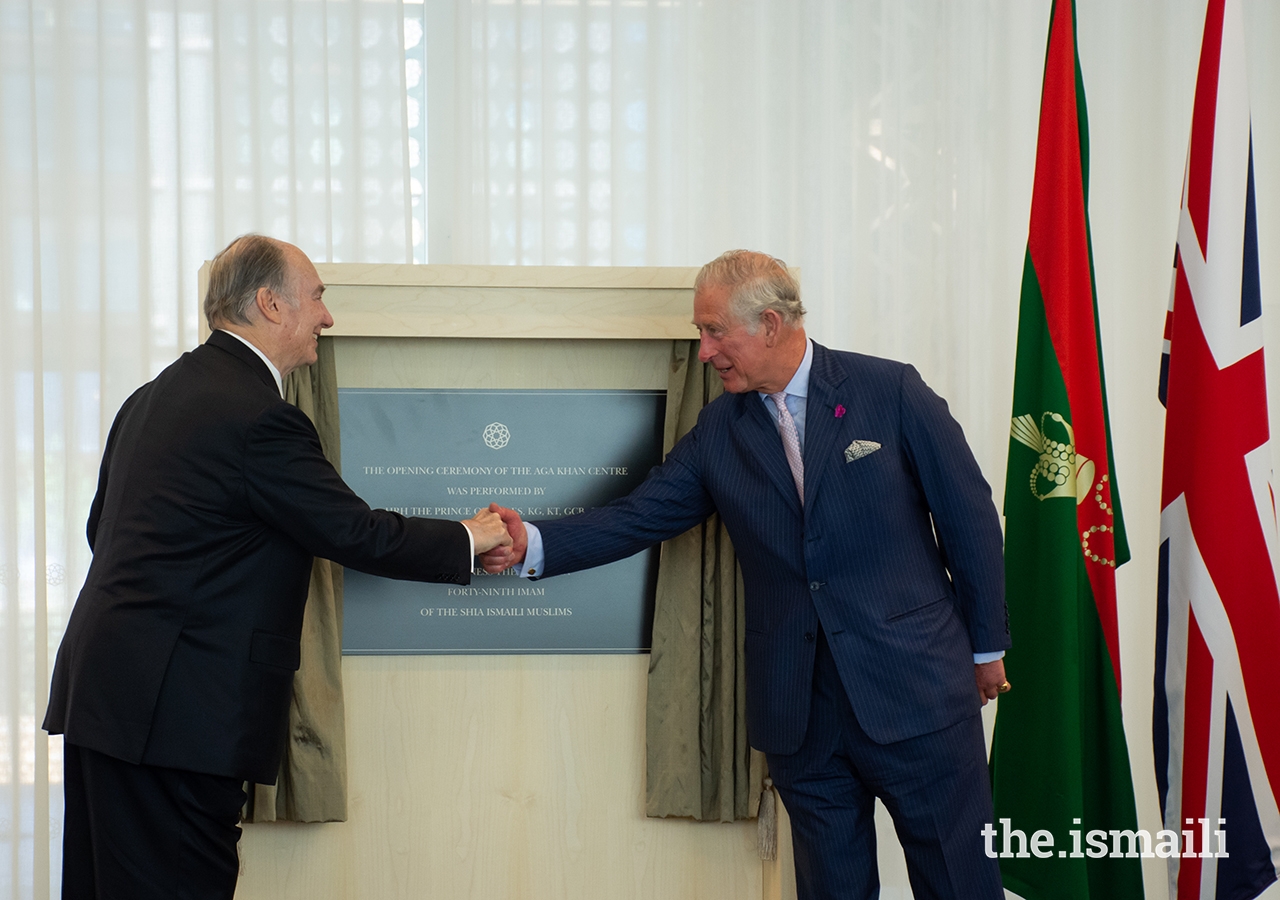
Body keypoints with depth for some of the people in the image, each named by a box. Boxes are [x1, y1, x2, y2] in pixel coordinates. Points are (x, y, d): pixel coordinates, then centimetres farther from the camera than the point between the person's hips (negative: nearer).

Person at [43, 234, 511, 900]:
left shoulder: (151, 396, 13)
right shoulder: (259, 416, -16)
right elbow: (357, 534, -12)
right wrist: (468, 540, 2)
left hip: (100, 691, 10)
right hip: (176, 708, -10)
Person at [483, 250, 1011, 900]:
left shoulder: (891, 391, -4)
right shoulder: (718, 432, 7)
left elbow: (968, 516, 0)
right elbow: (636, 517, 3)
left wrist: (987, 646, 3)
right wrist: (532, 543, -12)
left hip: (917, 689, -3)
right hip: (799, 711, 3)